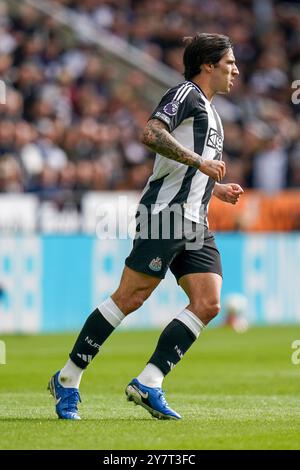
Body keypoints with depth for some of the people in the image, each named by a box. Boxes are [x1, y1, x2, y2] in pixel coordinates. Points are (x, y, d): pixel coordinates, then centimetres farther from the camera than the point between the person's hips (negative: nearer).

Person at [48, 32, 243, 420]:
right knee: (129, 297, -11)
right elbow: (151, 133, -21)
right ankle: (68, 380, -3)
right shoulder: (185, 94, -3)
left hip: (195, 227, 9)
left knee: (207, 304, -6)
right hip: (166, 214, -9)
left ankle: (148, 383, -7)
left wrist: (216, 189, 21)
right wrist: (200, 162, -19)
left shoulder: (209, 112, 26)